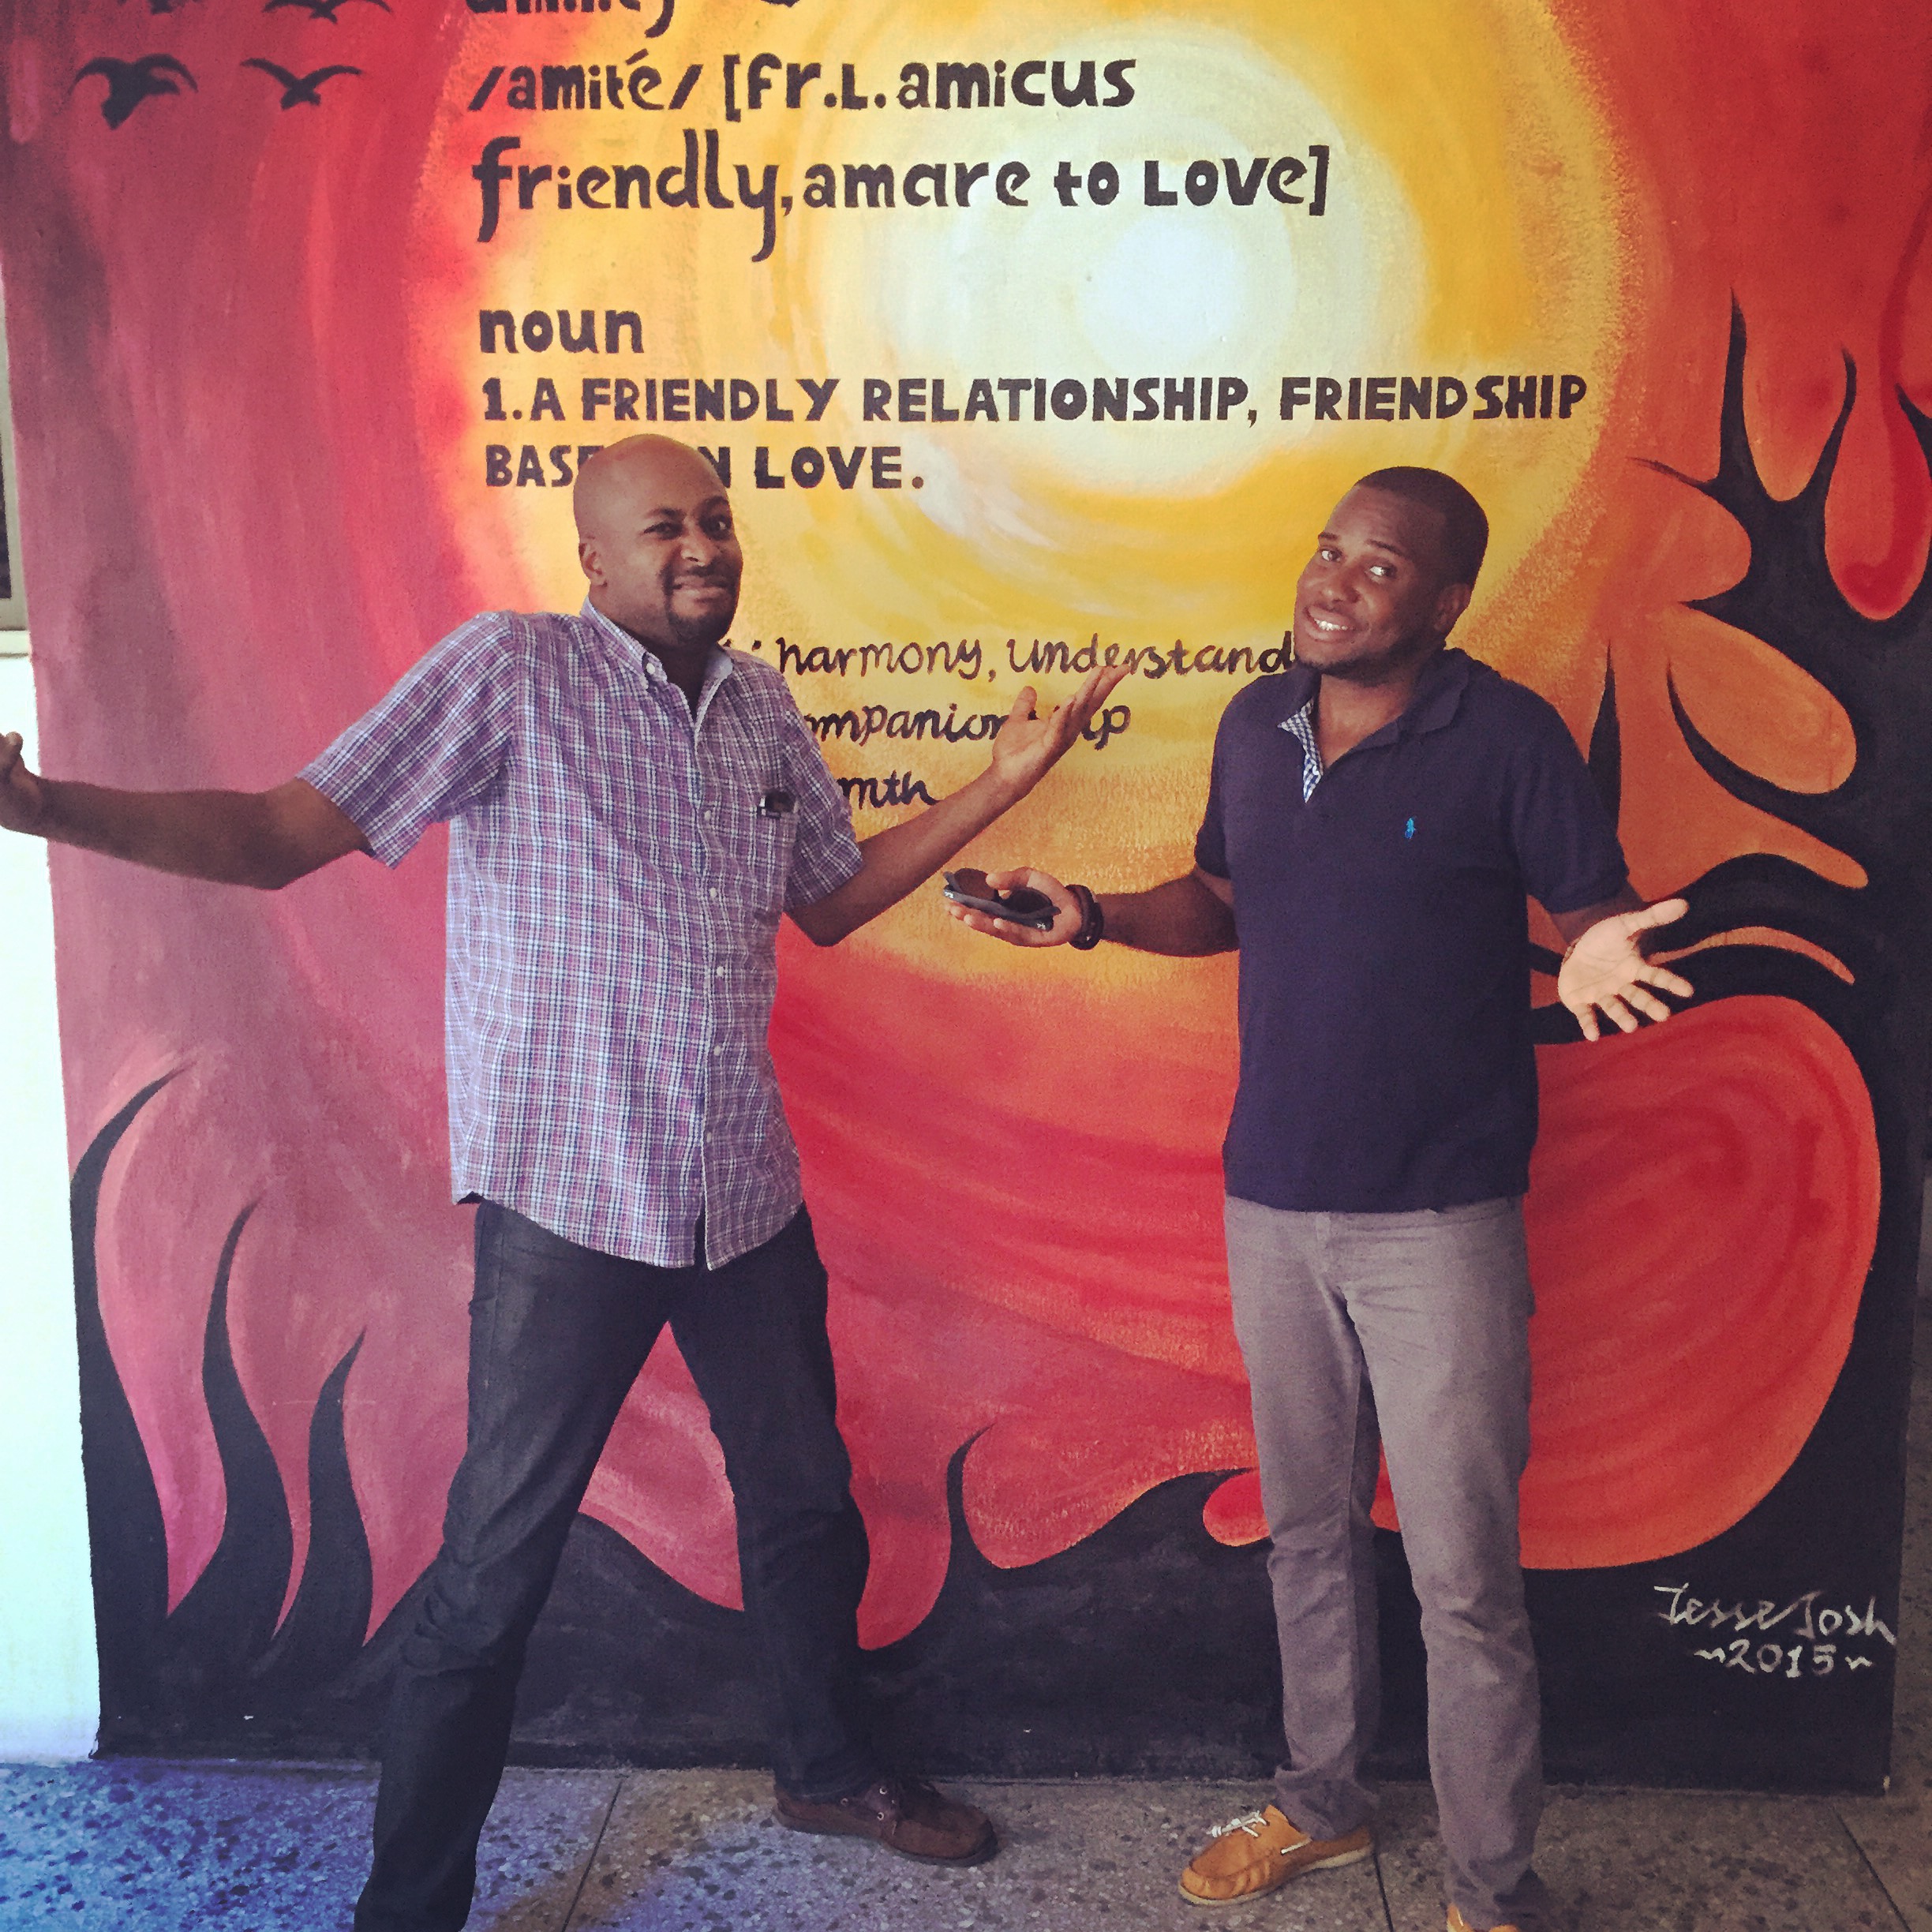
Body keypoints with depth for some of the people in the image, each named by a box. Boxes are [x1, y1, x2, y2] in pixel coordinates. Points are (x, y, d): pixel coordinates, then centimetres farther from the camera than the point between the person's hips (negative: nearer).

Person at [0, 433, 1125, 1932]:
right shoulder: (511, 670, -10)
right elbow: (287, 832, -15)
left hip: (747, 1194, 6)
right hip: (569, 1200, -6)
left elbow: (830, 900, 19)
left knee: (804, 1497, 20)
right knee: (500, 1558, 3)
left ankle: (828, 1769, 45)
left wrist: (1003, 782, 14)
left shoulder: (761, 705, 9)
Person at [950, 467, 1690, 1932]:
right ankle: (1324, 1801, 39)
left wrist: (1601, 960, -30)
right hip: (1274, 1203, 5)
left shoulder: (1508, 737, -10)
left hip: (1438, 1218, -5)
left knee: (1463, 1576, 1)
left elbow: (1597, 915, -7)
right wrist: (1092, 916, 3)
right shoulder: (1258, 725, 6)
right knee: (1309, 1530, 19)